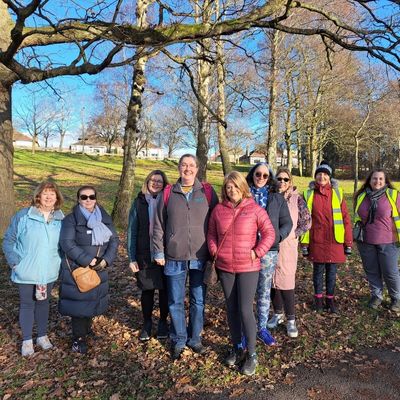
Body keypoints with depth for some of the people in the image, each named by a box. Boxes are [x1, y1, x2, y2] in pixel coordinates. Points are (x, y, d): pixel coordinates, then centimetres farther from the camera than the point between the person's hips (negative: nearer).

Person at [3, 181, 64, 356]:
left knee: (43, 302, 18)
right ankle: (27, 340, 29)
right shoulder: (23, 216, -12)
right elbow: (8, 241, -5)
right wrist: (15, 262, -11)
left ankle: (42, 336, 36)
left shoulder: (61, 220, -3)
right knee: (27, 304, 12)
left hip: (48, 272, 3)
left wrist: (61, 262, -1)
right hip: (26, 272, -2)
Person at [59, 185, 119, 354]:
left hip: (99, 269, 5)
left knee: (93, 300, 16)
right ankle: (79, 338, 18)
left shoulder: (105, 218, 4)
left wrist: (106, 260, -14)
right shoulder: (71, 219, -9)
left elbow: (114, 240, 1)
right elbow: (67, 243, -19)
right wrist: (87, 260, -23)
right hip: (77, 269, -4)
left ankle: (87, 327, 40)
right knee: (78, 302, 2)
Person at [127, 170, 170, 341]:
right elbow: (132, 231, 2)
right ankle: (147, 322, 31)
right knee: (147, 290, 11)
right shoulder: (139, 203, 1)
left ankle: (163, 322, 31)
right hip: (145, 256, 0)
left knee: (165, 290, 10)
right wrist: (132, 258, -2)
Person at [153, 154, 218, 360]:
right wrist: (159, 252, 2)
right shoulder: (168, 193, 3)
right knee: (176, 302, 10)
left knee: (198, 301, 12)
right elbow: (158, 225, 5)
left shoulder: (207, 192, 1)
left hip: (200, 257, 0)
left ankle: (195, 338, 31)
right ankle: (178, 340, 29)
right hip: (174, 258, 0)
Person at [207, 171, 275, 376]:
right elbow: (211, 233, 12)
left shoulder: (255, 209, -6)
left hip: (248, 268, -4)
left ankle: (252, 354, 15)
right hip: (225, 267, 4)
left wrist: (257, 252, -14)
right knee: (231, 309, 14)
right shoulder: (218, 210, 3)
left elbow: (269, 233, -6)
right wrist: (214, 251, -1)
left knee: (245, 310, -4)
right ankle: (237, 348, 33)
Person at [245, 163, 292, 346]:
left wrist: (277, 237, -9)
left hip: (269, 252, 2)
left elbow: (287, 223, 7)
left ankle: (262, 329, 29)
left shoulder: (277, 198, 7)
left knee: (264, 292, 14)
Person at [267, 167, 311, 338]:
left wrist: (294, 234, -8)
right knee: (272, 281, 10)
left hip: (287, 245, -3)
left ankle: (291, 320, 9)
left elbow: (307, 221, 1)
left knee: (286, 281, -5)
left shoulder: (296, 198, -1)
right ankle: (277, 314, 28)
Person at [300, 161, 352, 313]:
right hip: (316, 240, 0)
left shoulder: (337, 193, 0)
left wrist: (348, 242, 0)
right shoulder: (309, 194, 0)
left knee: (332, 271, 10)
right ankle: (318, 298, 28)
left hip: (335, 240, 0)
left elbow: (345, 218, 1)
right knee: (318, 270, 10)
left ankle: (330, 298, 28)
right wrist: (304, 242, -1)